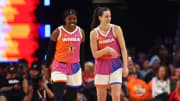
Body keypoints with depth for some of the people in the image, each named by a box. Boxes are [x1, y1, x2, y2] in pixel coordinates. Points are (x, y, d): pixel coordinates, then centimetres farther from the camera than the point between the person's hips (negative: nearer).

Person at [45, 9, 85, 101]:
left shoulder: (81, 32, 5)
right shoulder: (57, 32, -8)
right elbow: (50, 51, 0)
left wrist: (82, 68, 18)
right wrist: (47, 67, 3)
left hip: (75, 67, 4)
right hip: (59, 66, -4)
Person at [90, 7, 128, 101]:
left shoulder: (116, 29, -3)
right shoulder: (94, 33, -4)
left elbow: (123, 49, -1)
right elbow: (95, 54, -6)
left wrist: (125, 66, -7)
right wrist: (107, 49, -24)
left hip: (115, 65, 0)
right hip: (101, 66, 0)